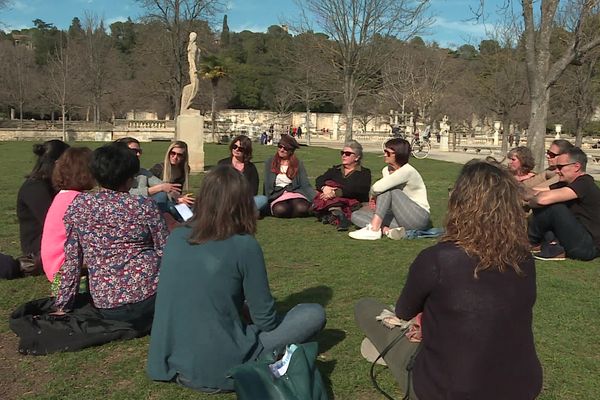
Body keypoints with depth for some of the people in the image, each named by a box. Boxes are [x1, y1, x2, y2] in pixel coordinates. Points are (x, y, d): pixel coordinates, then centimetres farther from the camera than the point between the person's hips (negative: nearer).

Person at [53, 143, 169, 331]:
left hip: (106, 307, 4)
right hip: (149, 295, -4)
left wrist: (62, 306, 15)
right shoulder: (144, 205, -5)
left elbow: (72, 259, 6)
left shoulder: (78, 206, 3)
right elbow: (166, 250, -1)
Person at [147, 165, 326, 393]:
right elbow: (266, 321, -7)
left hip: (169, 364, 6)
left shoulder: (175, 238, 0)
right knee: (314, 315, 4)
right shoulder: (244, 245, -16)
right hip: (221, 372, -5)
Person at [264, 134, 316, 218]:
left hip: (295, 193, 0)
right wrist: (267, 202, -2)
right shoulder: (269, 163, 12)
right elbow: (267, 184, 10)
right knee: (280, 210, -35)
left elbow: (306, 185, 2)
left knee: (302, 209, -34)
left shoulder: (298, 164, 10)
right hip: (277, 195, 0)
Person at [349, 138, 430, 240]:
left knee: (387, 189, -27)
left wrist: (373, 195, -8)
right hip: (400, 216, 8)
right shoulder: (386, 170, 7)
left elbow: (377, 188, -29)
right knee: (356, 215, -7)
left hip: (419, 218, -8)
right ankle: (388, 230, -29)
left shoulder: (407, 171, -20)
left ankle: (374, 230, -31)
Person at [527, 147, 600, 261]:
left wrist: (530, 201, -10)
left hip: (589, 247, -10)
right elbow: (537, 194, 6)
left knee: (554, 207, -24)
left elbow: (543, 199, -32)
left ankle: (531, 243, -3)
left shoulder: (584, 184, -20)